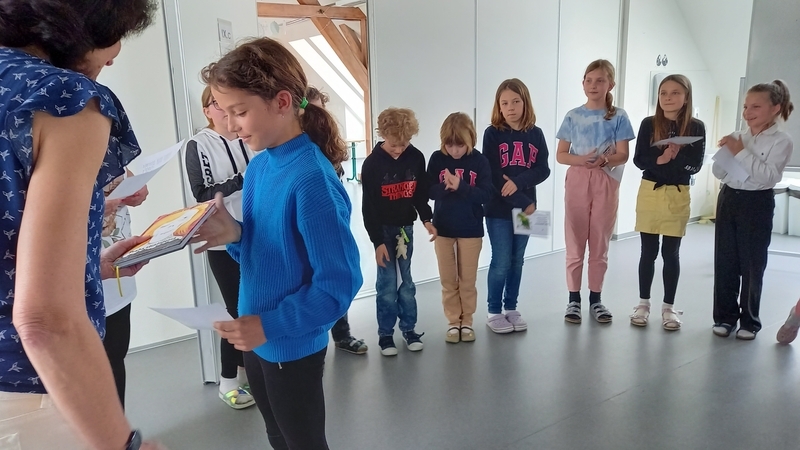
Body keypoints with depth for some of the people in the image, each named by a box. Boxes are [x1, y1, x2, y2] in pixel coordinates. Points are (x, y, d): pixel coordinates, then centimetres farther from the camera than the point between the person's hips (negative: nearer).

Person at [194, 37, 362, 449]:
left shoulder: (311, 179, -25)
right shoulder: (257, 166, 1)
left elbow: (340, 283, -24)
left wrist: (270, 326, -25)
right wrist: (235, 235, -10)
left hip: (293, 347, -7)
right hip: (256, 340, 8)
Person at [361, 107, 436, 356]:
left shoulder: (416, 158, -4)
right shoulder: (372, 164, -13)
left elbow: (421, 193, 4)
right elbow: (369, 207, -11)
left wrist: (426, 220, -11)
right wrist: (378, 241, -12)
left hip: (406, 226, 3)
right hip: (383, 229, -3)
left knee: (406, 280, 11)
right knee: (387, 283, 0)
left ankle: (409, 328, 24)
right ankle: (385, 334, 13)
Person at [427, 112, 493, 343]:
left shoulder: (479, 160, -8)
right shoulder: (437, 159, -5)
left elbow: (487, 194, -13)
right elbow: (430, 191, -7)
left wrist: (460, 186, -26)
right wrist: (445, 186, -28)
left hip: (471, 229, -1)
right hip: (443, 228, 1)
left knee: (468, 280, 10)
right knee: (448, 280, 10)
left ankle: (467, 321, 25)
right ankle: (453, 321, 23)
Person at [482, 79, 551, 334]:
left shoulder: (535, 134, 4)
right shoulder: (492, 134, -7)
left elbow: (543, 170, -3)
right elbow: (492, 176, -14)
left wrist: (518, 182, -21)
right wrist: (523, 202, -16)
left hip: (526, 207, 4)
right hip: (498, 210, -4)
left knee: (517, 261, 12)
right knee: (501, 262, 0)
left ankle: (511, 308, 25)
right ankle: (494, 312, 15)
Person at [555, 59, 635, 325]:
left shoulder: (618, 116, 1)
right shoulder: (573, 116, 3)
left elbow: (623, 155, -4)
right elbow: (560, 155, 1)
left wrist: (603, 160, -24)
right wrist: (581, 159, -18)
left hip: (606, 183, 0)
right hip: (577, 181, 0)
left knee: (600, 245, 8)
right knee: (575, 244, 4)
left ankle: (595, 299, 20)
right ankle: (573, 299, 13)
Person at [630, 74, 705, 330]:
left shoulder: (696, 127, -2)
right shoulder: (649, 124, -1)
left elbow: (696, 165, -6)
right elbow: (639, 160, -5)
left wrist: (676, 156, -23)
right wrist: (660, 159, -22)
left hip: (678, 195, 0)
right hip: (649, 192, 0)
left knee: (671, 253, 6)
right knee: (648, 251, 7)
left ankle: (669, 307, 18)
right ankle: (643, 303, 19)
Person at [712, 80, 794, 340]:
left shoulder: (781, 141, -6)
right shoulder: (737, 137, 8)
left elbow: (768, 176, -19)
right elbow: (719, 172, 9)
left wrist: (742, 152, -18)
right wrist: (725, 152, -9)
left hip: (756, 203, -4)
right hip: (728, 199, 5)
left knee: (752, 265, 3)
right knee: (724, 262, 7)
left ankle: (749, 321, 17)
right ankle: (725, 316, 19)